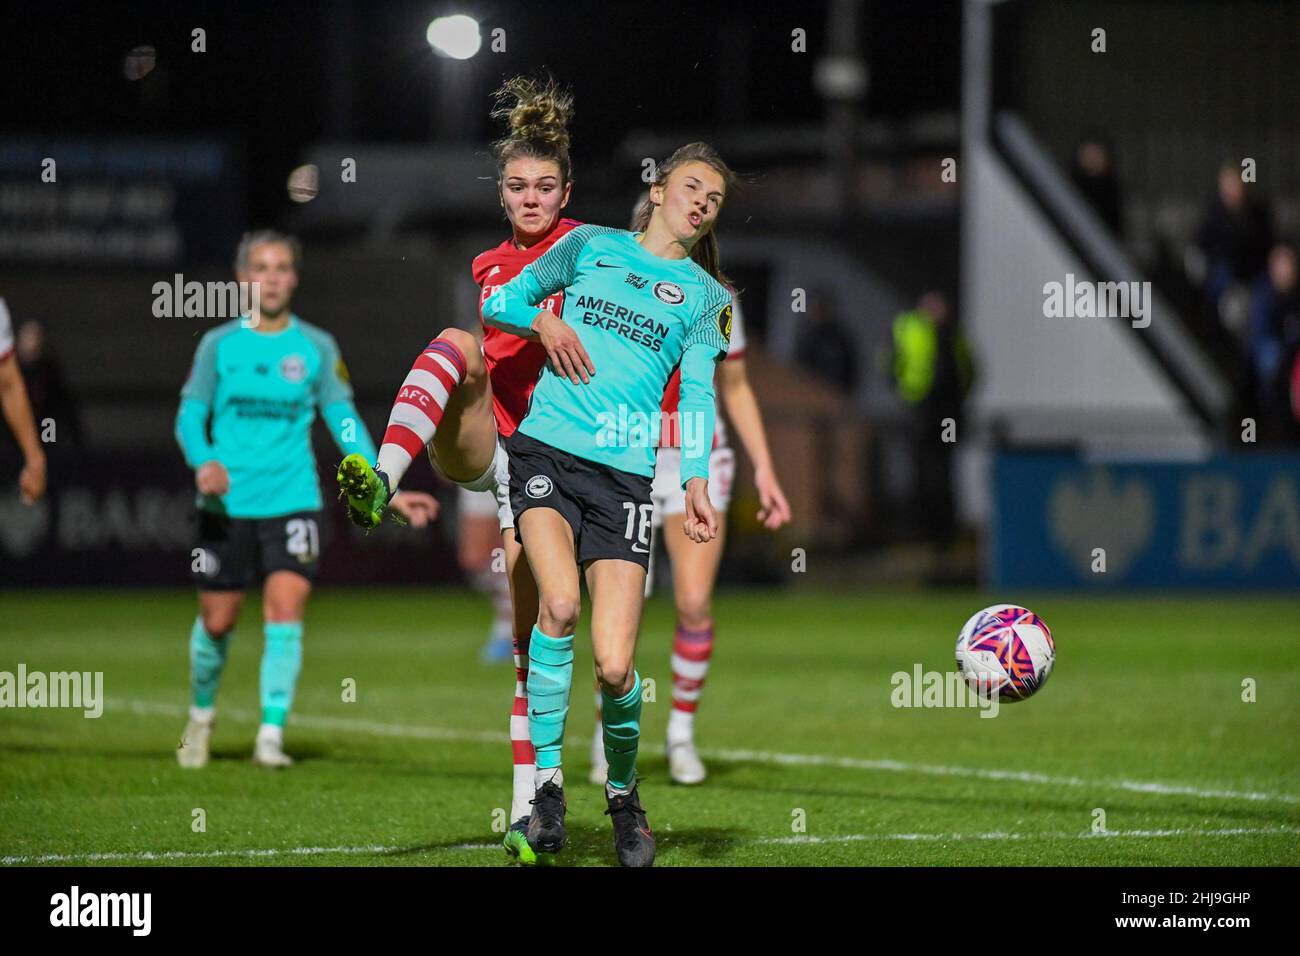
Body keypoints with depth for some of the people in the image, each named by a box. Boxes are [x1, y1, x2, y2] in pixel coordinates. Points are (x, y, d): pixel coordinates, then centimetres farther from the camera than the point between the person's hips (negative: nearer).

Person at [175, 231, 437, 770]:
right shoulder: (219, 345, 2)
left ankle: (271, 735, -13)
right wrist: (204, 463, -21)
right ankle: (201, 718, 33)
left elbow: (344, 421, 6)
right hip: (227, 503, 0)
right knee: (217, 621, 8)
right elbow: (190, 414, 0)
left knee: (285, 613, -15)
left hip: (293, 500, 0)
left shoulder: (317, 348, 4)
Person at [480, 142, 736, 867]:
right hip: (547, 447, 0)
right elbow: (502, 300, 21)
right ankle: (548, 779, -15)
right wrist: (544, 321, -1)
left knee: (614, 666, -10)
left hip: (626, 473, 1)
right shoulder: (593, 245, 14)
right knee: (559, 603, -27)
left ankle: (623, 792, 18)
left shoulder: (707, 296, 14)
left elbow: (698, 393, 4)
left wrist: (697, 481, -11)